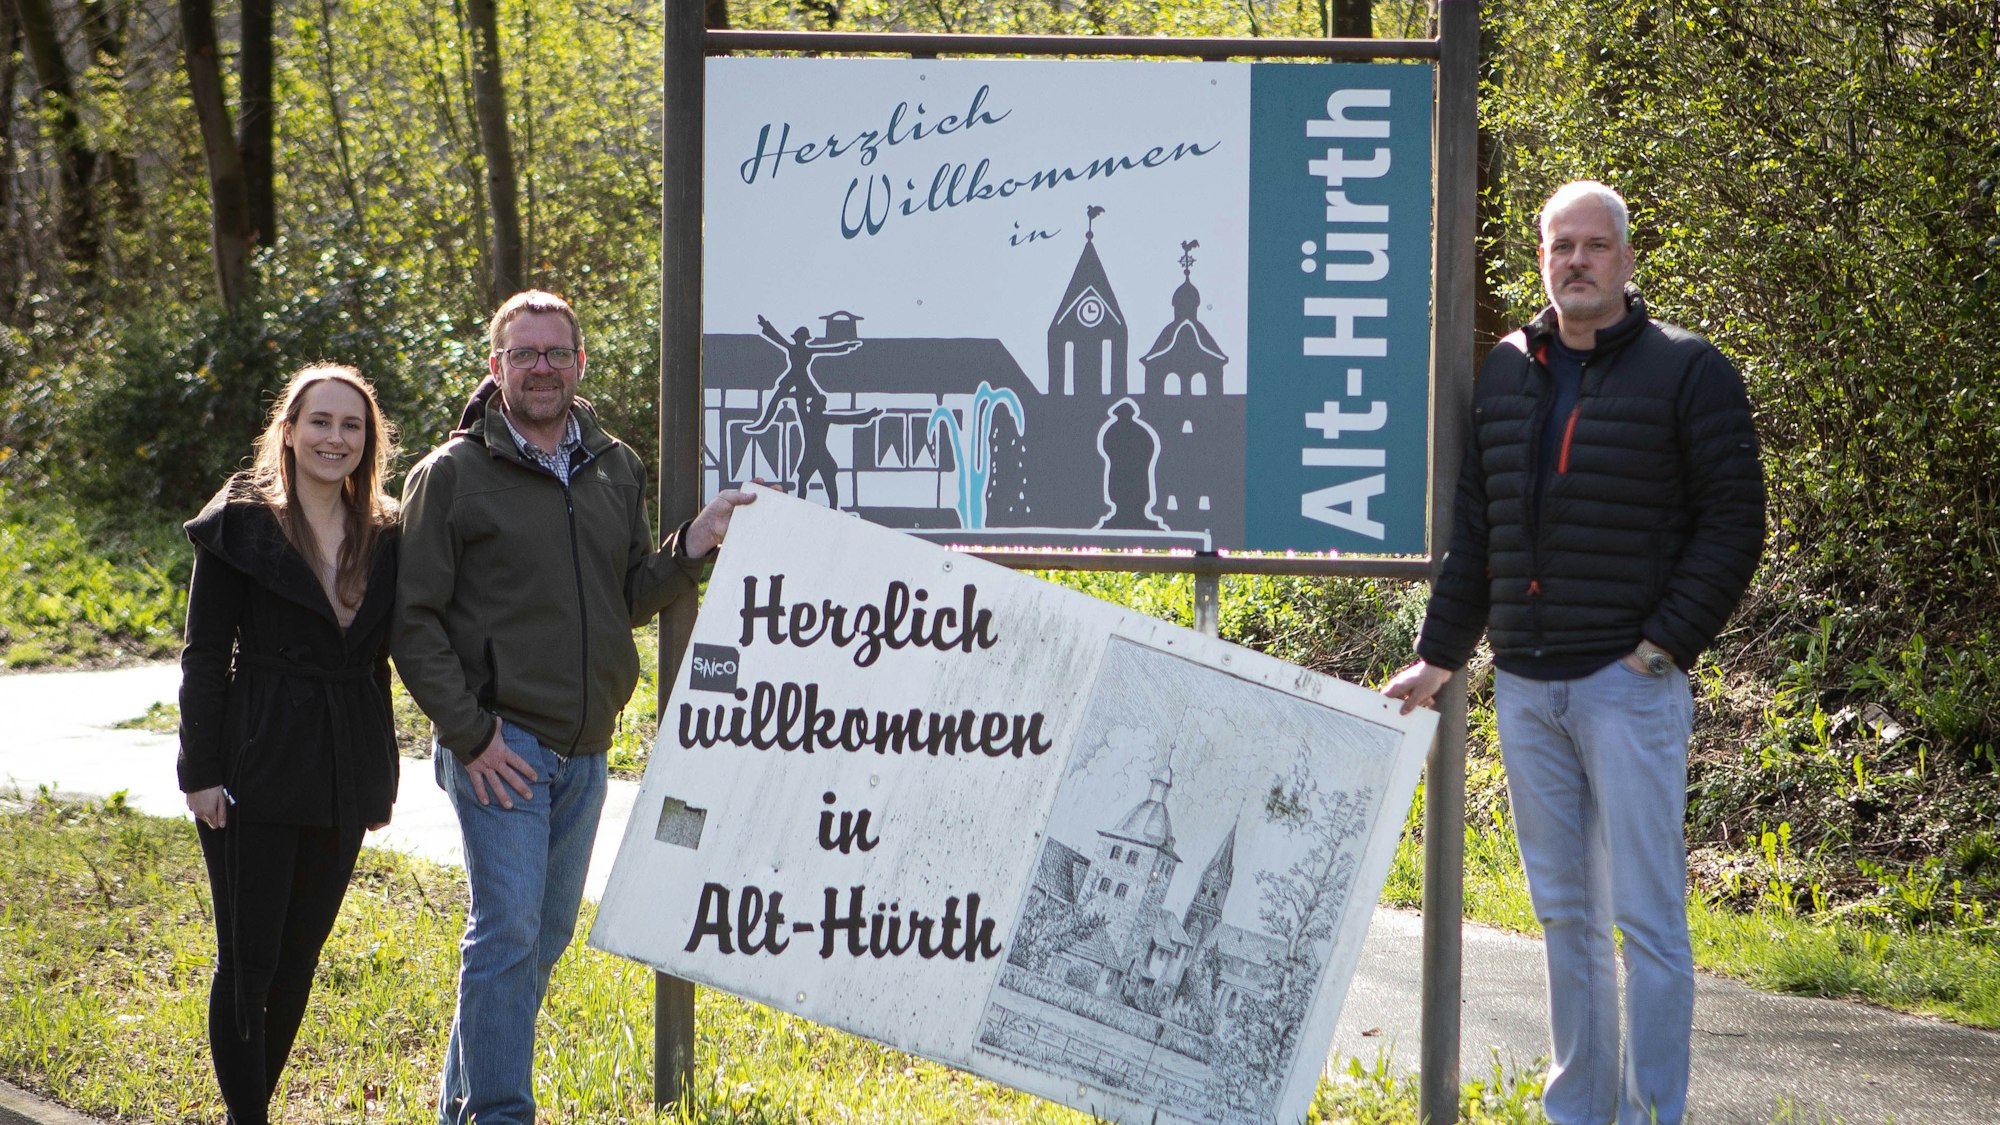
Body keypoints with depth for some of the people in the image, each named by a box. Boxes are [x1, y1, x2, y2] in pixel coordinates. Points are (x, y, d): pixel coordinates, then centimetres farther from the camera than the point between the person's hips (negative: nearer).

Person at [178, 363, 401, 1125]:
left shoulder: (384, 538, 9)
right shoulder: (242, 526, -5)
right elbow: (205, 656, -5)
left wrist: (380, 777, 11)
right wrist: (202, 772, -11)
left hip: (342, 782, 5)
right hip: (258, 773, -5)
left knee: (298, 960, 9)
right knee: (248, 962, -4)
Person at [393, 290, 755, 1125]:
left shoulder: (615, 470, 13)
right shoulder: (453, 475, -4)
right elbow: (413, 619, -6)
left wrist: (689, 549, -3)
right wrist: (468, 733, -13)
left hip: (585, 750, 6)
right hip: (501, 745, -6)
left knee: (544, 937, 11)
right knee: (508, 931, -12)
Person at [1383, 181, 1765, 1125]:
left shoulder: (1687, 373, -3)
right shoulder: (1505, 373, 13)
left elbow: (1732, 525, -6)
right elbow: (1474, 529, 19)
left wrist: (1663, 645, -12)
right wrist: (1439, 656, 16)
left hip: (1630, 684, -5)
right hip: (1524, 686, 5)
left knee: (1646, 916, -6)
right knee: (1565, 915, 11)